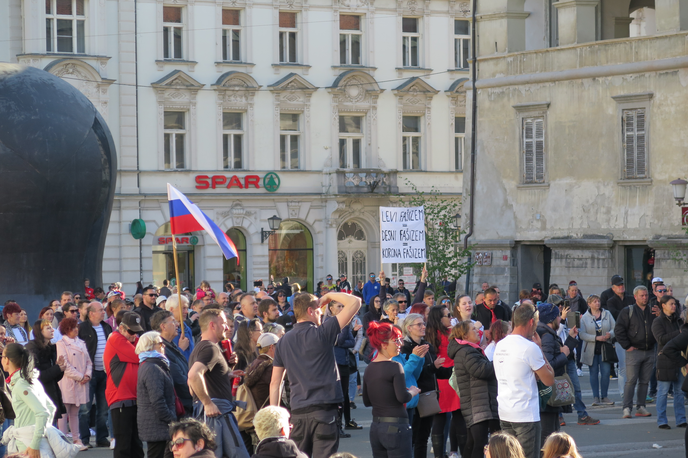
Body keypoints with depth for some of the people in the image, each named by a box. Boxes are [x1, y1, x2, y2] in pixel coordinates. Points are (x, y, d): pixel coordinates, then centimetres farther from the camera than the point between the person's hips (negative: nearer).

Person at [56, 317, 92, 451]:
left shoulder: (81, 343, 15)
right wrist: (80, 377, -12)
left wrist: (88, 375, -4)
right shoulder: (61, 344, -5)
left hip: (81, 384, 6)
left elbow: (88, 361, 15)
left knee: (75, 413, 12)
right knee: (64, 413, -4)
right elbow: (65, 365, -12)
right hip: (67, 383, -6)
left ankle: (76, 440, 14)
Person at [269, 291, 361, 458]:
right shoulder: (322, 333, -6)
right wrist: (329, 296, 8)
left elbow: (275, 382, 11)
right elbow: (355, 302, -7)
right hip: (324, 409, -5)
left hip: (298, 412, 5)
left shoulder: (284, 342, 10)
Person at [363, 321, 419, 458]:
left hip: (376, 426, 7)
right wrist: (413, 391, 1)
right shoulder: (394, 367, -12)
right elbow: (403, 397, -18)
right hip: (395, 426, -7)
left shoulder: (369, 369, 9)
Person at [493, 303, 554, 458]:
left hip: (504, 414, 8)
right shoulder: (530, 347, -14)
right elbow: (549, 380, -9)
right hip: (526, 415, -8)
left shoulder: (500, 345, 9)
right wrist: (540, 348, -1)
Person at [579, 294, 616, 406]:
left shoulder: (607, 314, 7)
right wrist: (596, 338, -18)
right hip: (591, 350, -1)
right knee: (594, 373, 3)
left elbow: (615, 328, 6)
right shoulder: (585, 318, 0)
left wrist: (610, 334, -16)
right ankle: (596, 397, 8)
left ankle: (604, 396, 9)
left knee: (606, 372, -2)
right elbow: (582, 334, -8)